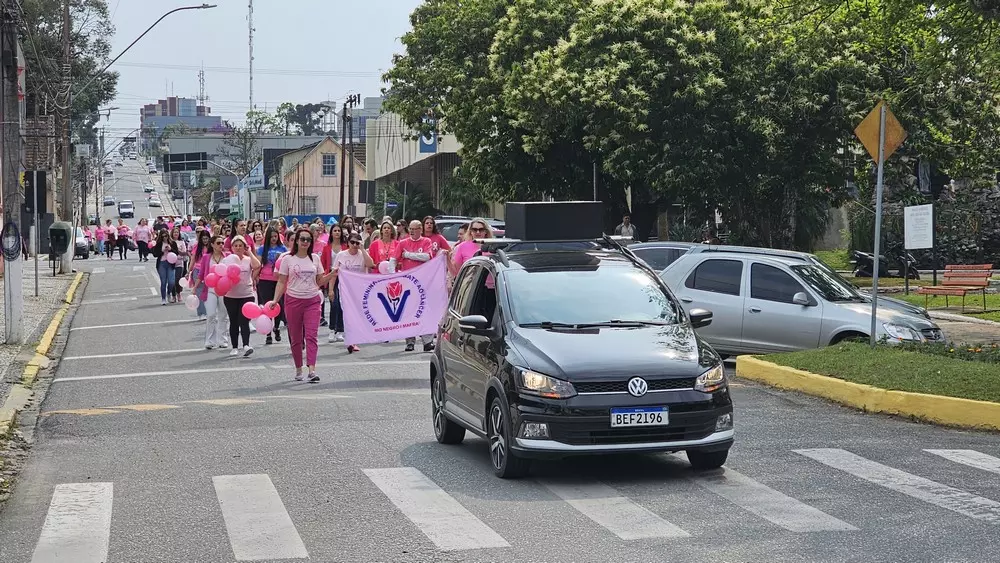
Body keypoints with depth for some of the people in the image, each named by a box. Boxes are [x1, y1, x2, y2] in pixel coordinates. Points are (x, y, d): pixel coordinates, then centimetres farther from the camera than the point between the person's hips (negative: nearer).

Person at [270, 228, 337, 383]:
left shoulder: (315, 258, 8)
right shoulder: (288, 259, 1)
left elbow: (319, 281, 11)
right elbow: (281, 282, 1)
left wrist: (332, 275, -6)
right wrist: (275, 300, -9)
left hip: (312, 301, 1)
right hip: (293, 300, -1)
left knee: (311, 336, -12)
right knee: (295, 338, 6)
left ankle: (312, 370, -20)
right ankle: (298, 369, 19)